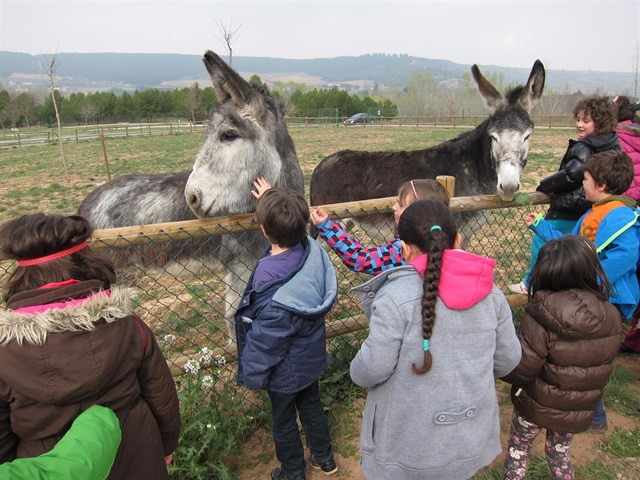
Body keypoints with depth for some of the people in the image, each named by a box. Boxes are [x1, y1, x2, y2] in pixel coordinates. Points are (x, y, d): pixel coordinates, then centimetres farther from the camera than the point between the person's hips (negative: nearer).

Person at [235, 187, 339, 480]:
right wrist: (270, 201, 14)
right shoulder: (313, 251, -22)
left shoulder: (274, 295, -39)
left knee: (283, 421, 21)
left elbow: (264, 342, -25)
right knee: (312, 407, 29)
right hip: (311, 358, 6)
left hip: (285, 371, -6)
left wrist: (251, 374, -6)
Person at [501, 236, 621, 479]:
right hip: (579, 411, 4)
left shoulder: (541, 316, -30)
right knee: (559, 452, 28)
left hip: (538, 405, -4)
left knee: (517, 450, 20)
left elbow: (521, 372, -25)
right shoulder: (611, 316, -13)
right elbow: (603, 365, 1)